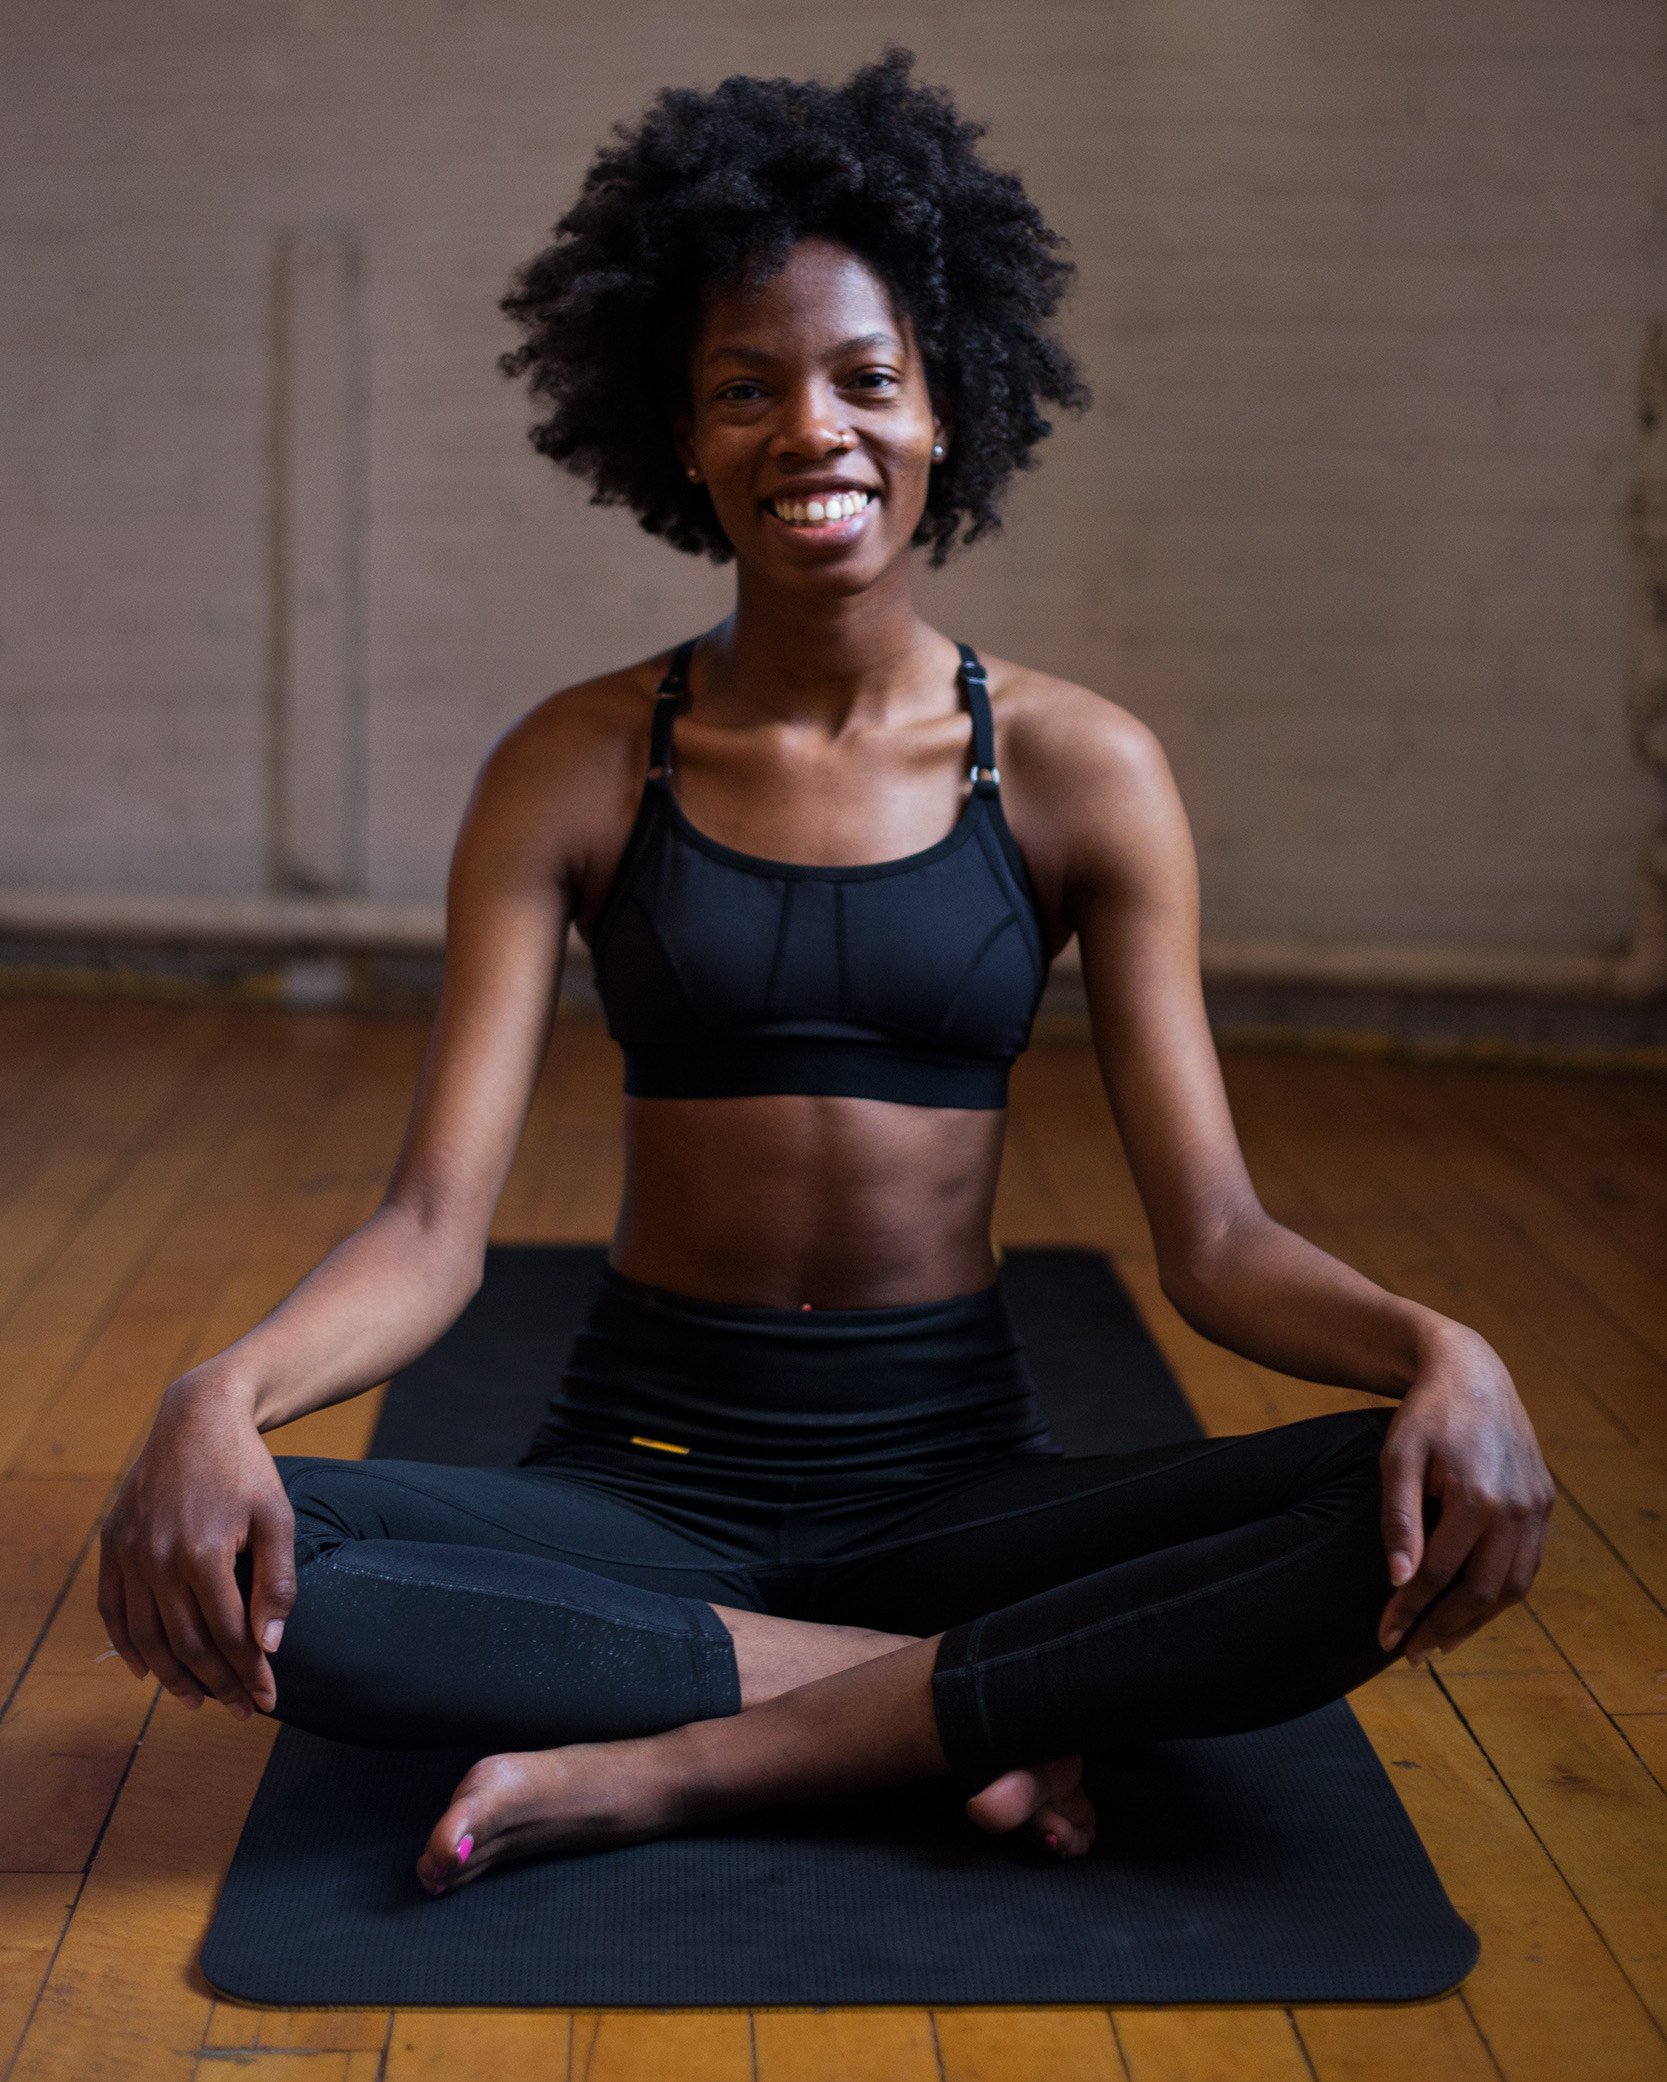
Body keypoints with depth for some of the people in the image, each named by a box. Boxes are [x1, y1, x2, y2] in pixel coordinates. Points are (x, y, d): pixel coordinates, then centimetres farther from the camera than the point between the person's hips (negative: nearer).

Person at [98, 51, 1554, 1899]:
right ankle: (974, 1705, -18)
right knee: (204, 1552, -28)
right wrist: (224, 1389, -29)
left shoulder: (1076, 770, -1)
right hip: (638, 1477, 0)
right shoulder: (576, 771, -1)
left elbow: (1215, 1238, -4)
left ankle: (657, 1768, -21)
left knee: (1424, 1508, -26)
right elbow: (434, 1222, -7)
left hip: (956, 1477, 0)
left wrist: (1441, 1350, -26)